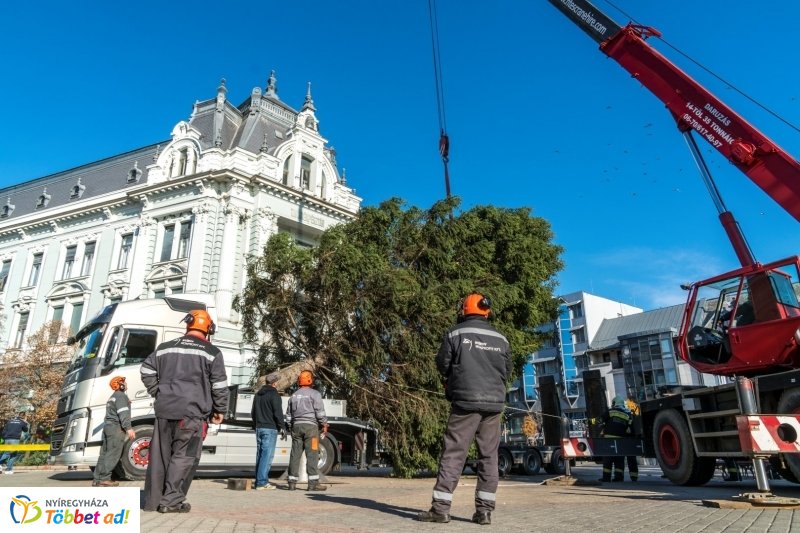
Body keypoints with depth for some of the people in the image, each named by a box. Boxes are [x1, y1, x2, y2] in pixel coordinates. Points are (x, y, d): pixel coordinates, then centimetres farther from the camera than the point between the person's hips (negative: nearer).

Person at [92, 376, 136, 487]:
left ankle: (97, 479, 9)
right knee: (113, 455, -10)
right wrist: (128, 428, -26)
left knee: (105, 454, 9)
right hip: (116, 428, -10)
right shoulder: (121, 396, -7)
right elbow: (123, 413, -19)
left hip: (108, 427, 10)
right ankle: (104, 478, -12)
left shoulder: (112, 397, 26)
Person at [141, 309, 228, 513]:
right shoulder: (211, 352, -1)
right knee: (184, 455, 1)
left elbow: (147, 371, 16)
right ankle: (172, 500, 0)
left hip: (164, 410, 5)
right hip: (192, 412, -5)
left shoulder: (165, 348, 14)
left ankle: (153, 500, 19)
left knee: (160, 455, 12)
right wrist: (220, 410, 8)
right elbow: (219, 385, -3)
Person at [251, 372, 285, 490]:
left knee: (260, 455, 12)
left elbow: (253, 413, 23)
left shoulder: (258, 395, 17)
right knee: (267, 455, -7)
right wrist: (282, 427, -10)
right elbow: (278, 412, -14)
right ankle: (262, 482, -10)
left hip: (259, 428, 8)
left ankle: (259, 480, 14)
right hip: (270, 428, -8)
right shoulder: (274, 394, -9)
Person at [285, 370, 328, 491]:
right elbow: (320, 411, -9)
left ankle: (292, 482, 7)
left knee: (295, 454, 6)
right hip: (310, 426, -5)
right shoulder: (314, 394, -3)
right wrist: (324, 424, 1)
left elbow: (288, 414, 18)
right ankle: (313, 483, -8)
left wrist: (289, 427, 25)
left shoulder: (294, 395, 15)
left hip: (296, 426, 6)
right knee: (312, 454, -6)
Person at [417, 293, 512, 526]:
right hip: (494, 402, 4)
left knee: (453, 452, -1)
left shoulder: (455, 334, 0)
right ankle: (484, 510, 9)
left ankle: (440, 507, -1)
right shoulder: (501, 338, 10)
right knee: (489, 456, 8)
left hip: (466, 400, -3)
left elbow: (442, 366, 3)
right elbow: (507, 372, 16)